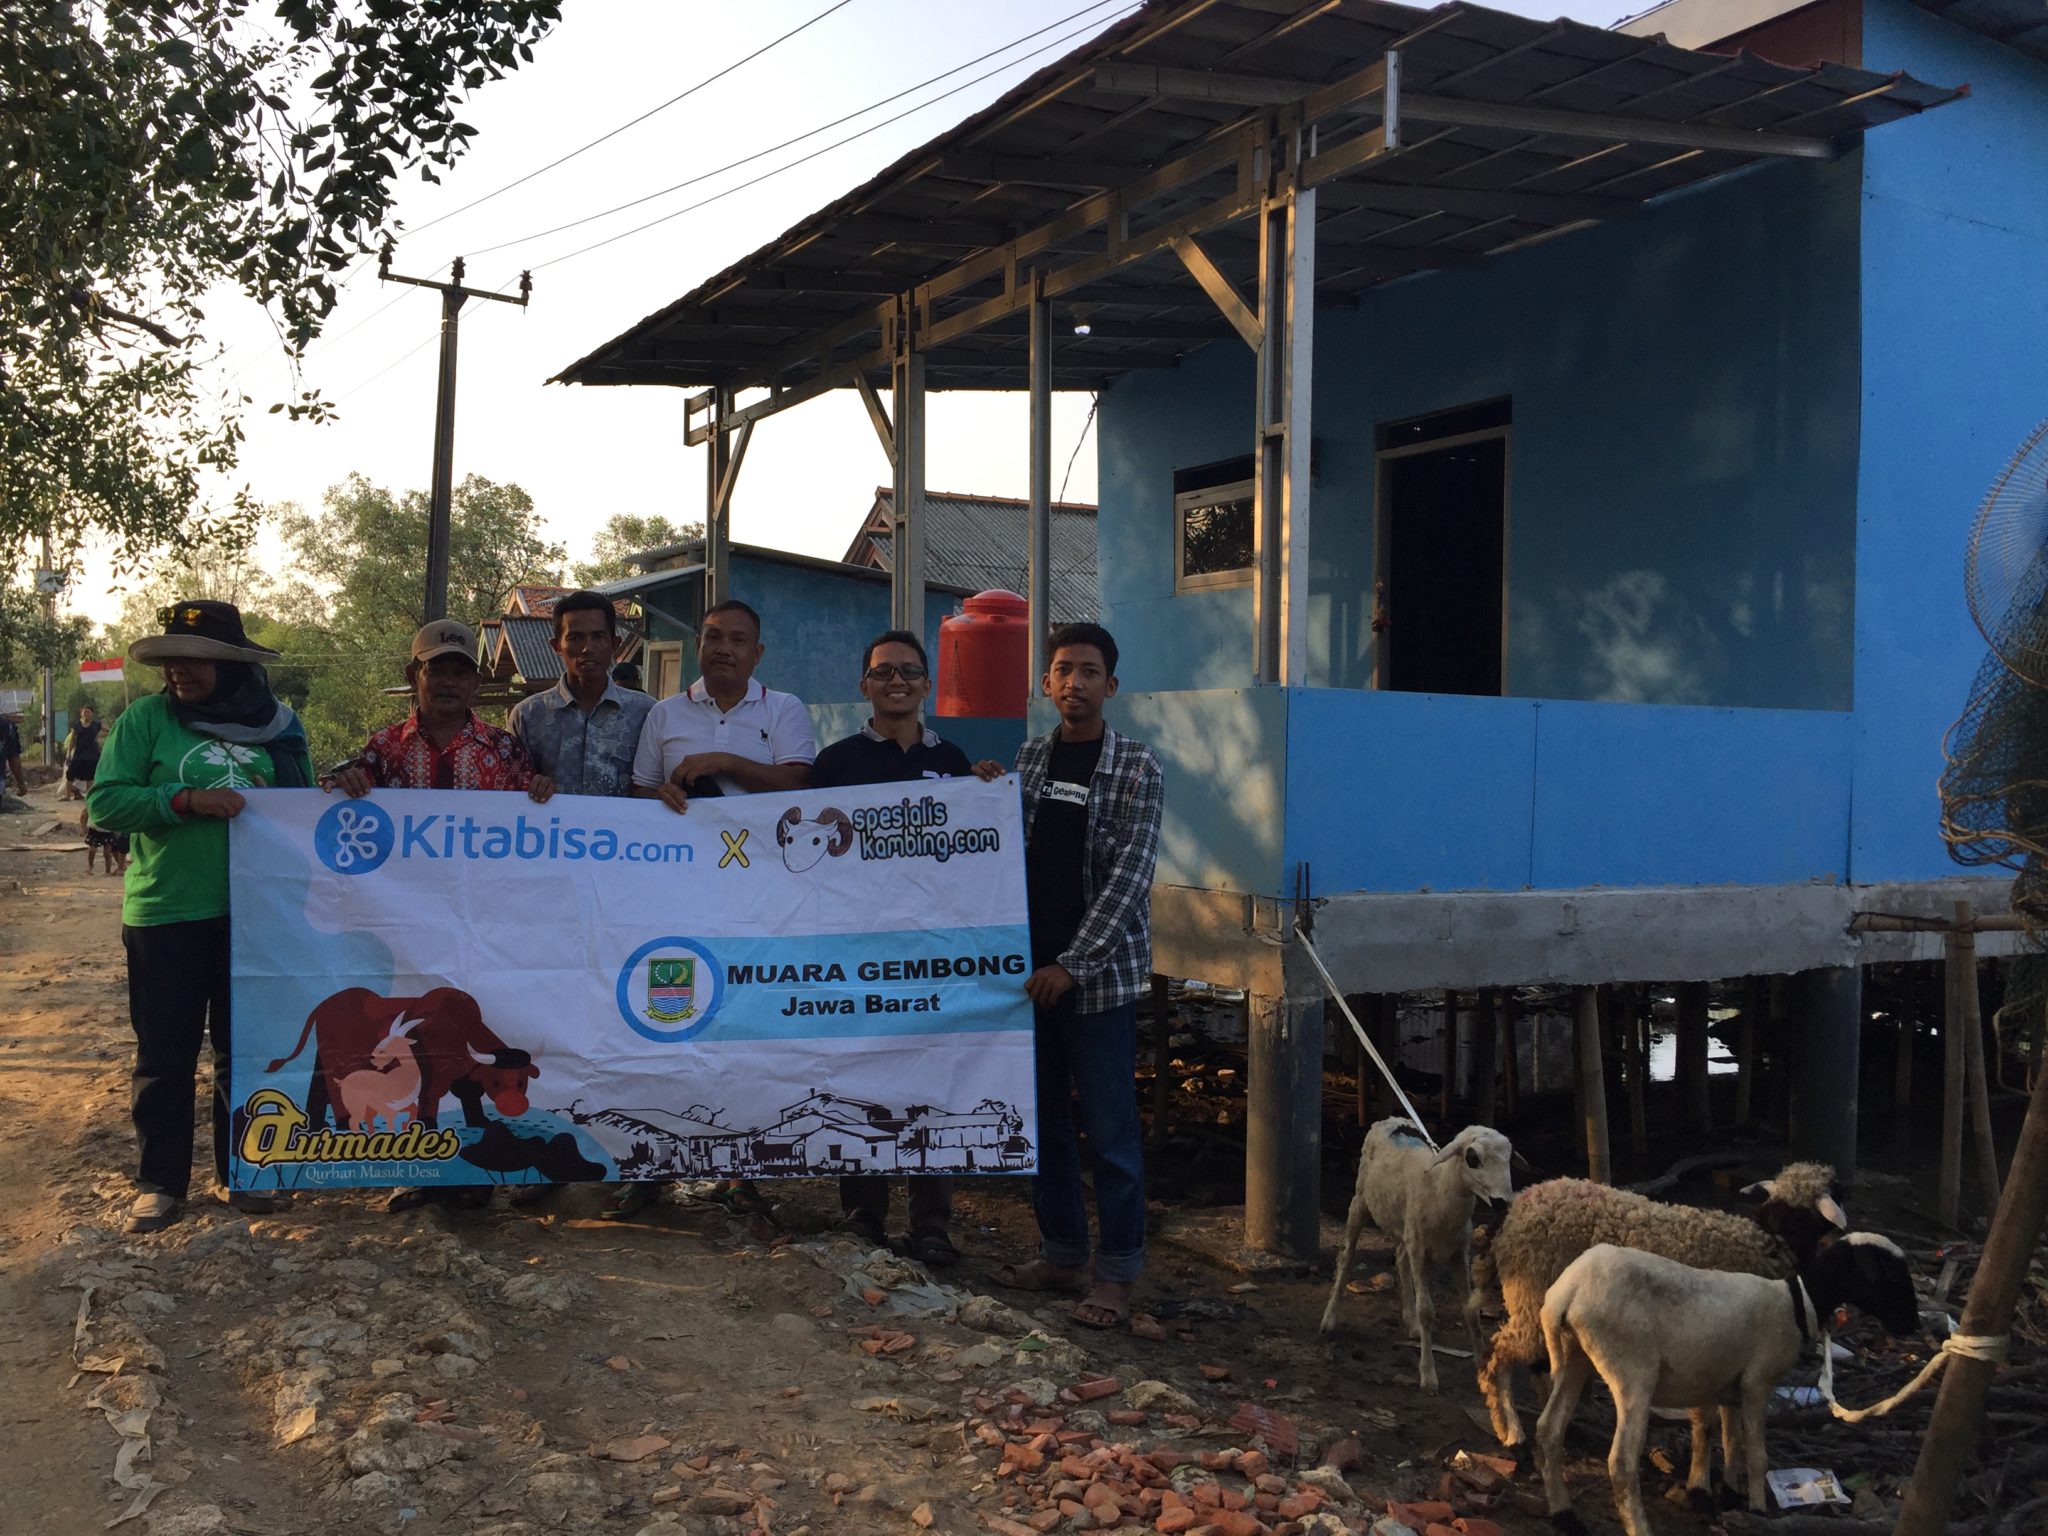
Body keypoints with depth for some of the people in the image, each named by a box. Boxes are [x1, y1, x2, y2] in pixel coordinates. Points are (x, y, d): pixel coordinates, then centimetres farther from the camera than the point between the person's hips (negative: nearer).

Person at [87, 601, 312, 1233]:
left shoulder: (276, 724, 5)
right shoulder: (146, 718, -2)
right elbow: (103, 802, -8)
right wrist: (185, 800, -20)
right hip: (166, 913, -2)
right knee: (166, 1054, 5)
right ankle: (160, 1182, 18)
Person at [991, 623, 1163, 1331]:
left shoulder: (1136, 767, -5)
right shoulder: (1029, 756, 10)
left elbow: (1129, 876, -11)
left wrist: (1073, 963, -17)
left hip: (1098, 973, -5)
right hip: (1031, 967, 5)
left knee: (1109, 1127, -2)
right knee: (1042, 1115, 12)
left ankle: (1116, 1272, 8)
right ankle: (1062, 1253, 25)